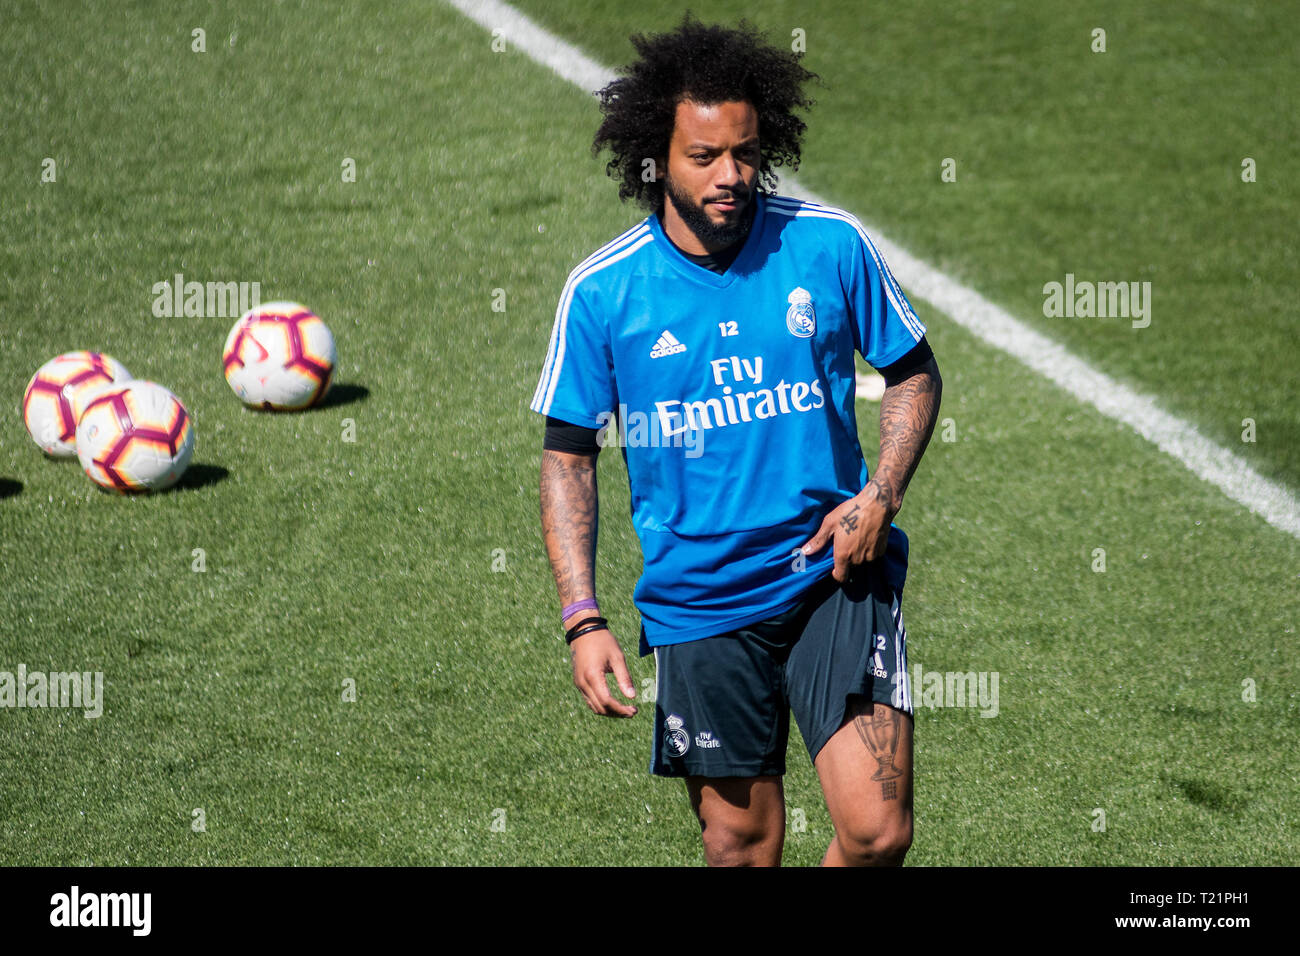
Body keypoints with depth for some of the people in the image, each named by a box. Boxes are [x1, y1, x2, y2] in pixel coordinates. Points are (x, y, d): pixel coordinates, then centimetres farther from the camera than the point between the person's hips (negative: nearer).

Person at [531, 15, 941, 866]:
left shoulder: (829, 245, -3)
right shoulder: (603, 291, -4)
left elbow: (914, 372, 10)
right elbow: (568, 454, 4)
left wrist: (881, 495, -7)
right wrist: (583, 620, -4)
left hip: (835, 578, 0)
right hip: (699, 604, 0)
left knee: (878, 833, -12)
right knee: (742, 846, 5)